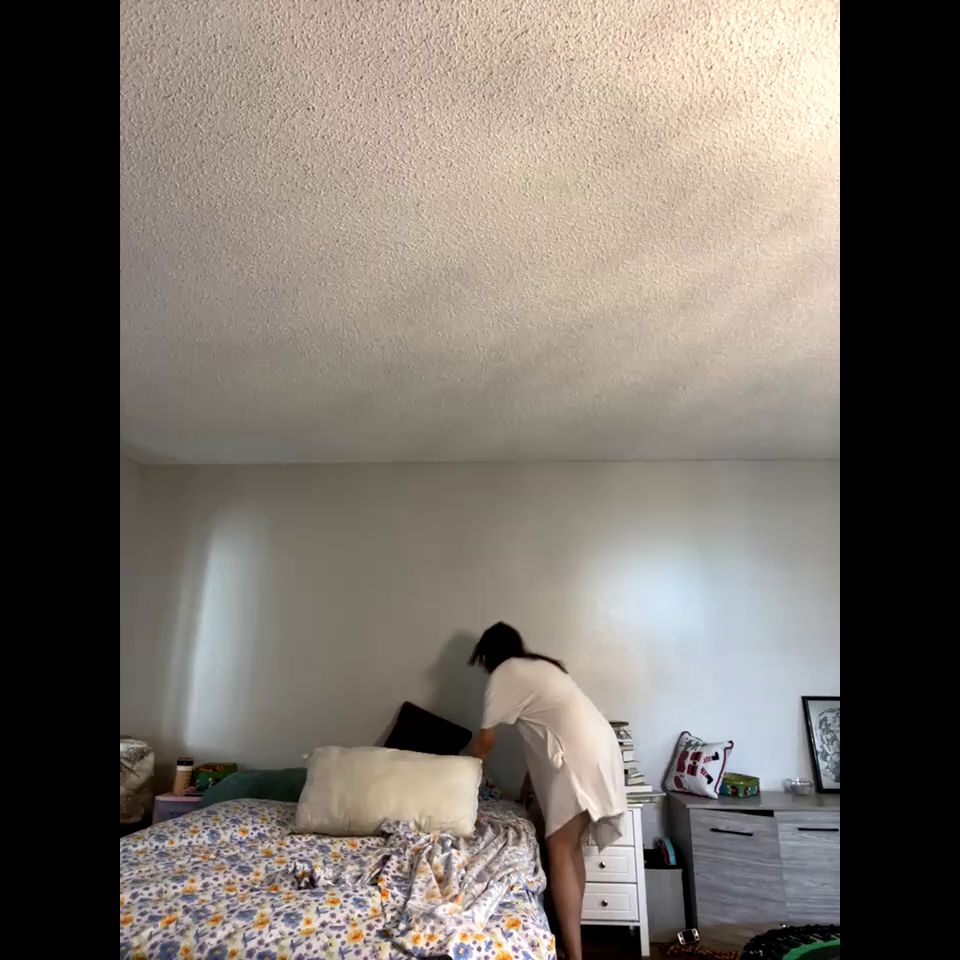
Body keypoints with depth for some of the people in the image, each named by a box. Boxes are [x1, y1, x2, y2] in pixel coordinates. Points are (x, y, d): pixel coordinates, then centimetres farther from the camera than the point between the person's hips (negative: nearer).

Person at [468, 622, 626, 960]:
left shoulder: (503, 674, 2)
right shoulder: (540, 667, 26)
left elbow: (485, 740, 8)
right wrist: (529, 783, 34)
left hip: (578, 753, -9)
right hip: (599, 746, 9)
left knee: (558, 851, -3)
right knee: (571, 846, 16)